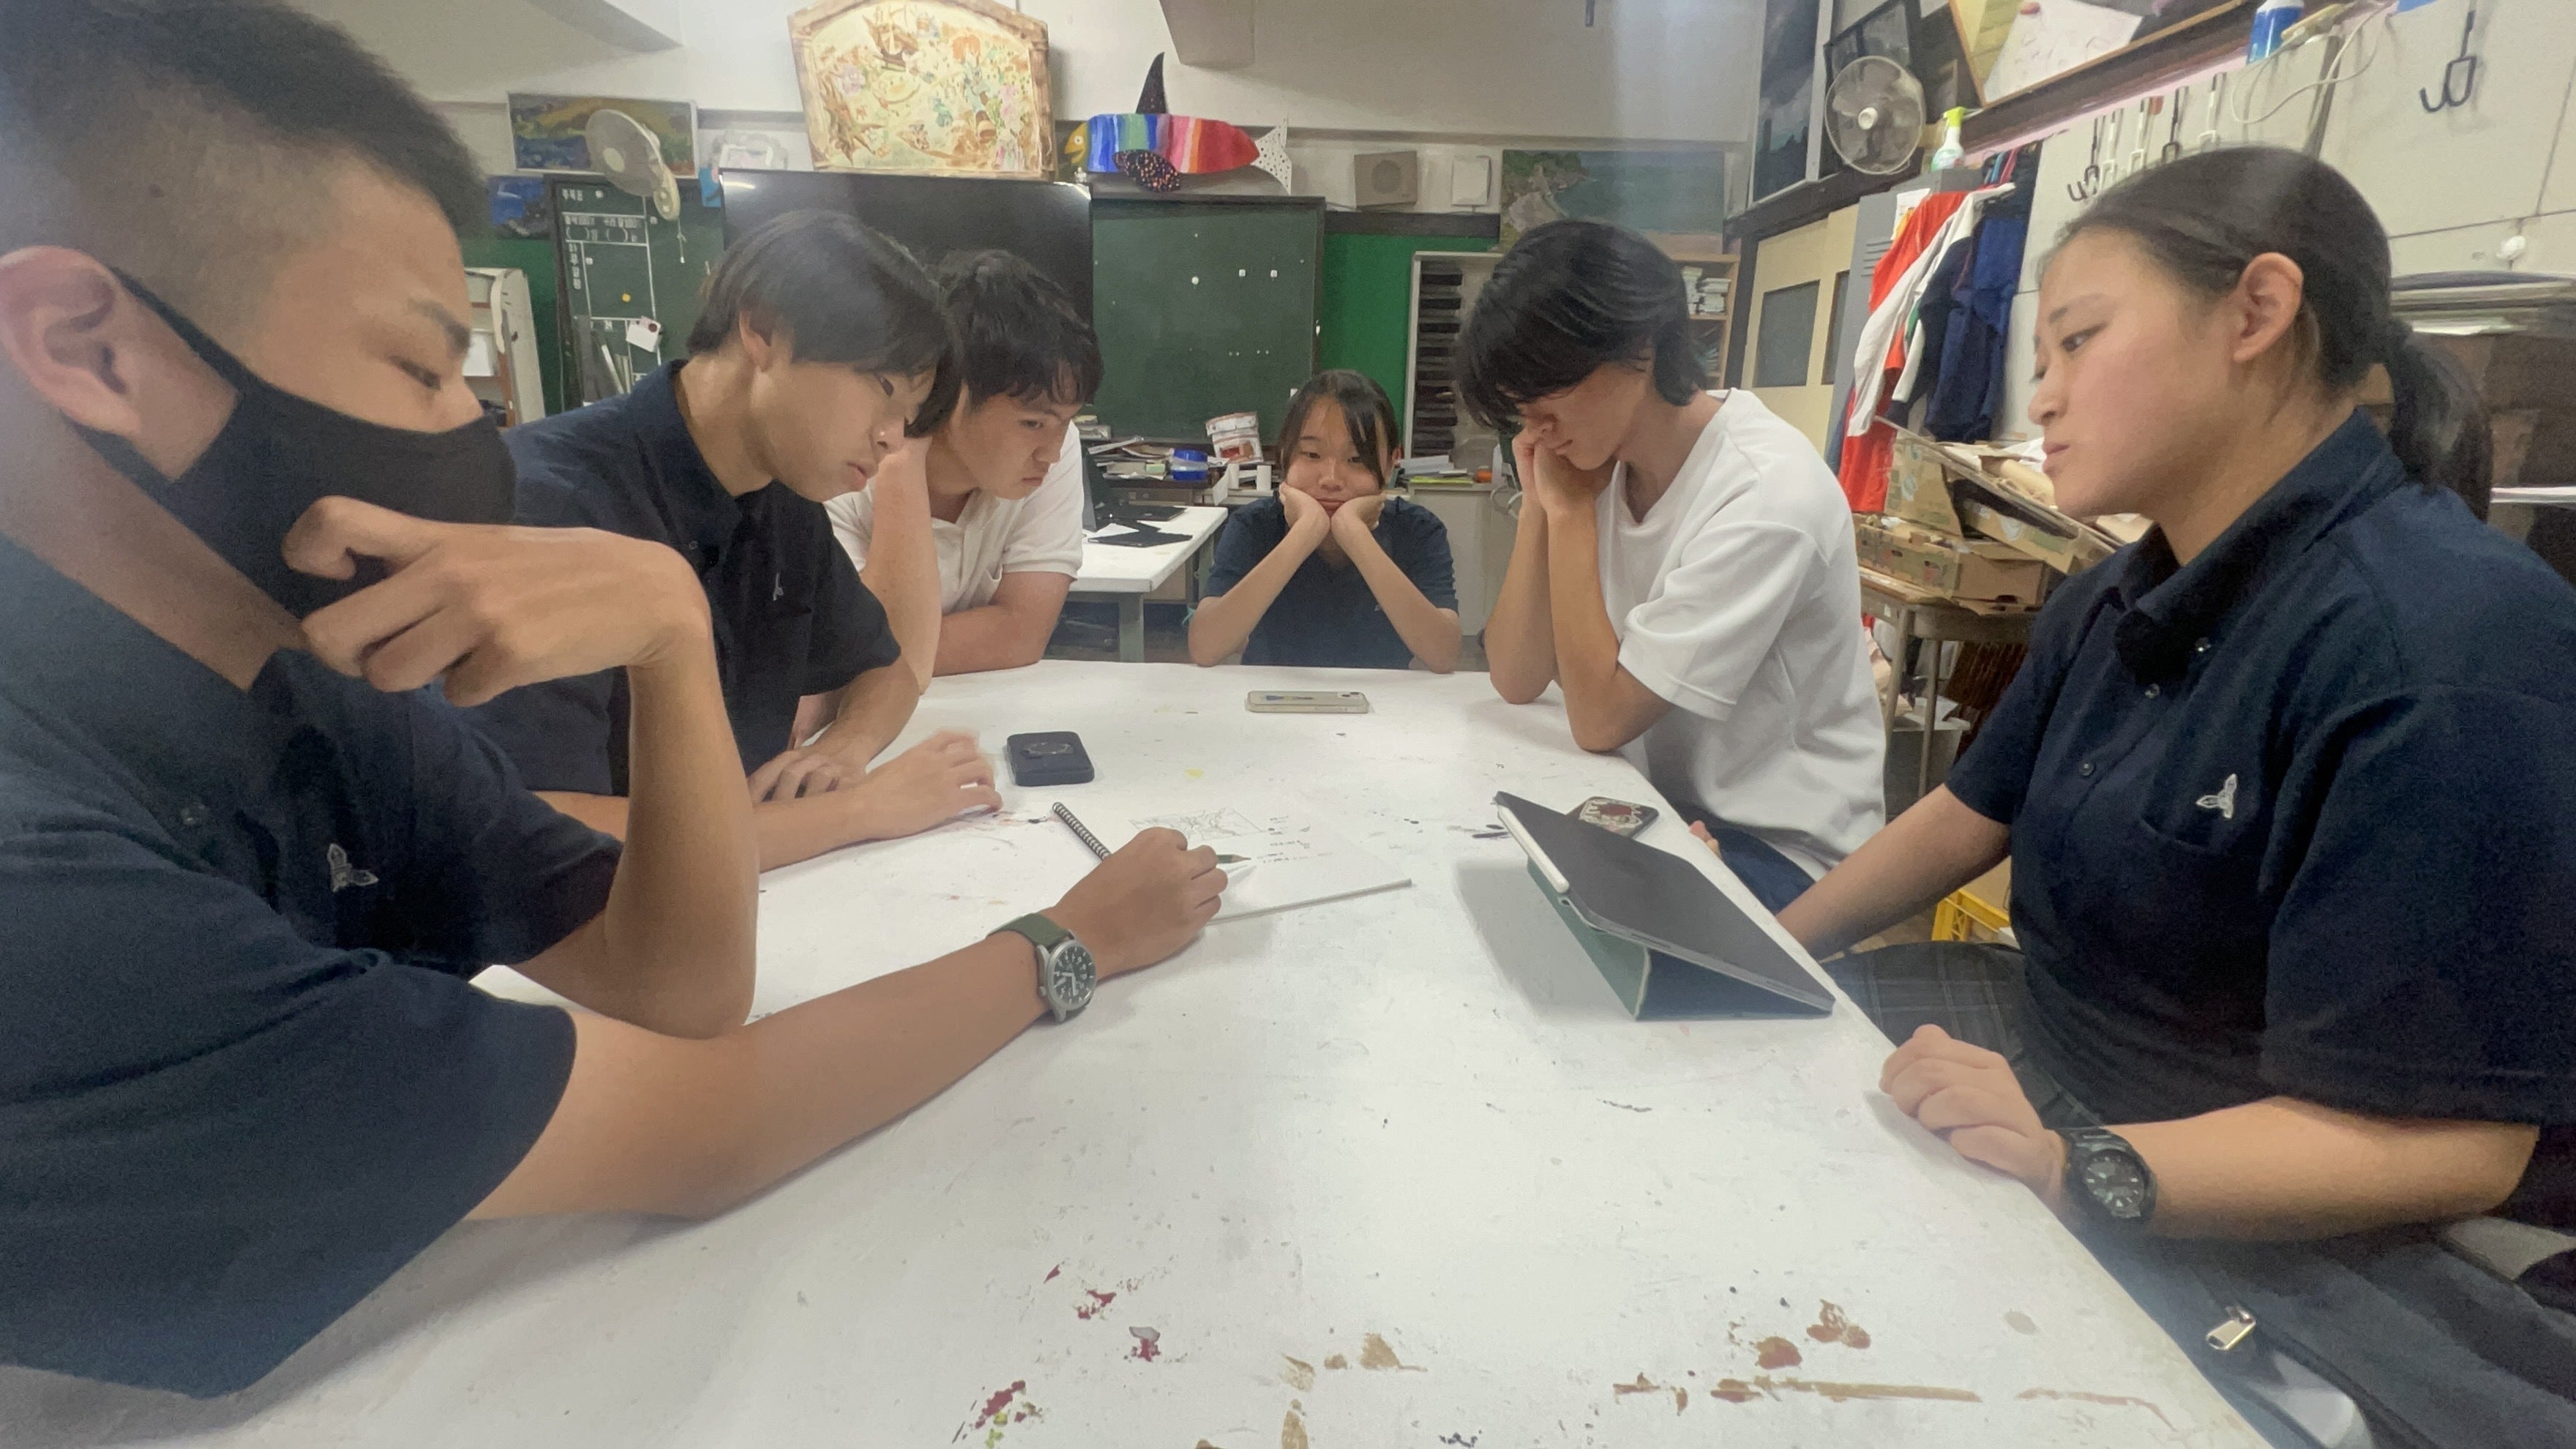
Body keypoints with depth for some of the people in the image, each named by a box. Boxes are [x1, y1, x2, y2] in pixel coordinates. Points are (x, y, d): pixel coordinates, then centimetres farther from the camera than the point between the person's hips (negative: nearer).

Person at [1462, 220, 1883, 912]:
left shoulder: (1767, 496, -23)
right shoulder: (1603, 458, 0)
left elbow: (1600, 717, -20)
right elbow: (1516, 681, -2)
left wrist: (1571, 510, -16)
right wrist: (1540, 503, -12)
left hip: (1779, 850, -6)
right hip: (1658, 812, 6)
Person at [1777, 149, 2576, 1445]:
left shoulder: (2446, 646, -25)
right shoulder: (2113, 607, 4)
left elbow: (2448, 1138, -26)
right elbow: (1973, 811, 12)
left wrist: (2079, 1168, -39)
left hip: (2253, 1230, -7)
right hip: (2051, 1063, 8)